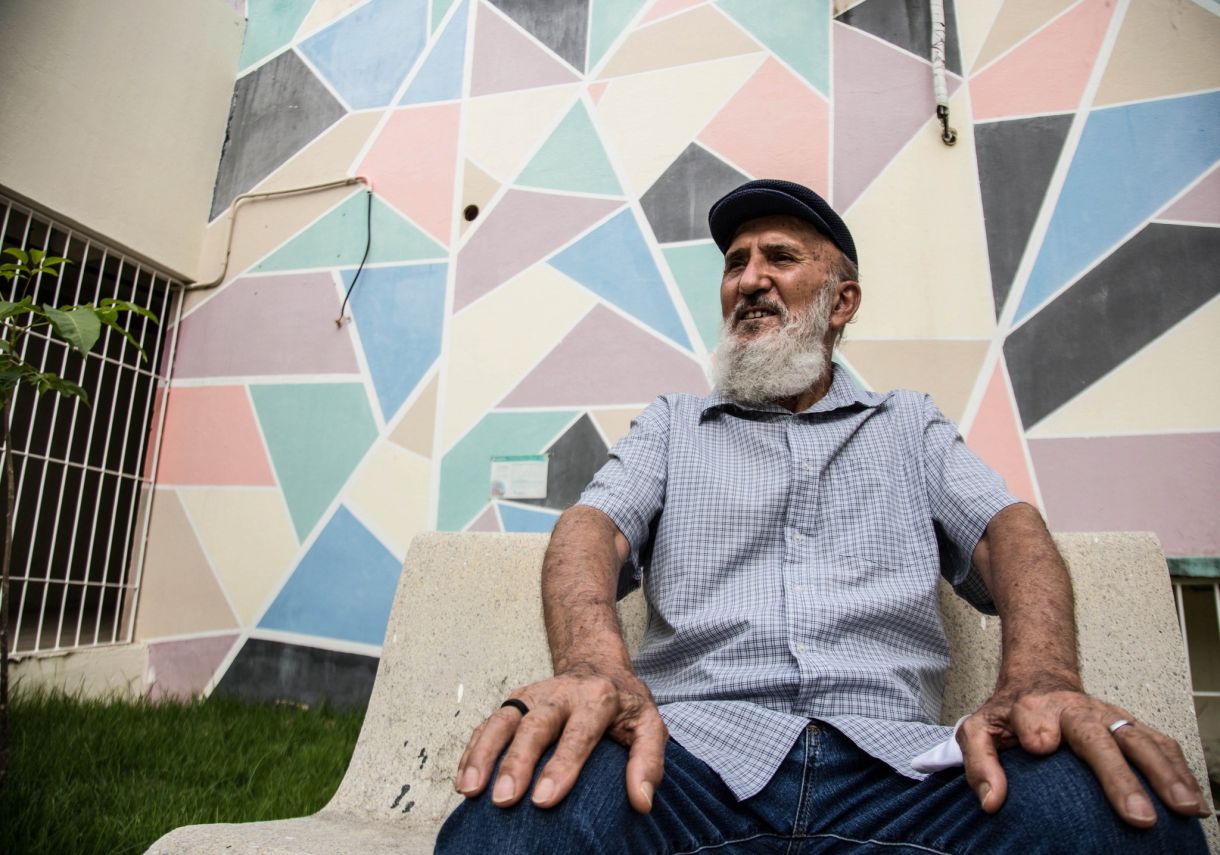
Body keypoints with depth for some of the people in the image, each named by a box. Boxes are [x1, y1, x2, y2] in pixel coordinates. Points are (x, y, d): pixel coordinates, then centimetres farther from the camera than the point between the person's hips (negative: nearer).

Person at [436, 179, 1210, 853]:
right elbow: (594, 527, 1)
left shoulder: (910, 425, 21)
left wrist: (1041, 681, -18)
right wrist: (595, 667, -23)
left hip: (892, 763, 3)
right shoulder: (672, 425, 18)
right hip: (695, 756, -1)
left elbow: (1007, 528, 5)